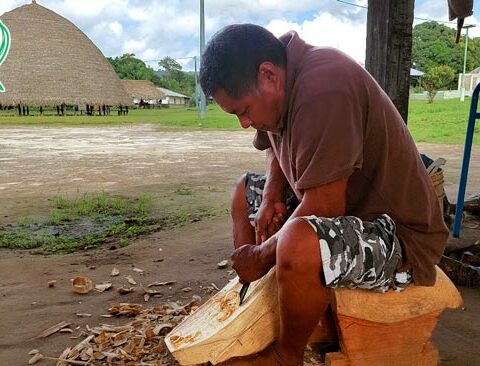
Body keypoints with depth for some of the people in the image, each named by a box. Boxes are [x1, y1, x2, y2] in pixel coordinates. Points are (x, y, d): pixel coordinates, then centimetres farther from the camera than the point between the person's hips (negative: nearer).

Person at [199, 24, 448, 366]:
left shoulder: (322, 87, -28)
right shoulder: (284, 84, 0)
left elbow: (325, 207, -30)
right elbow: (277, 151, 15)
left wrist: (262, 255, -16)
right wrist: (271, 197, -4)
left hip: (400, 234, -9)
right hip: (346, 210, 10)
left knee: (298, 243, -38)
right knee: (245, 190, 15)